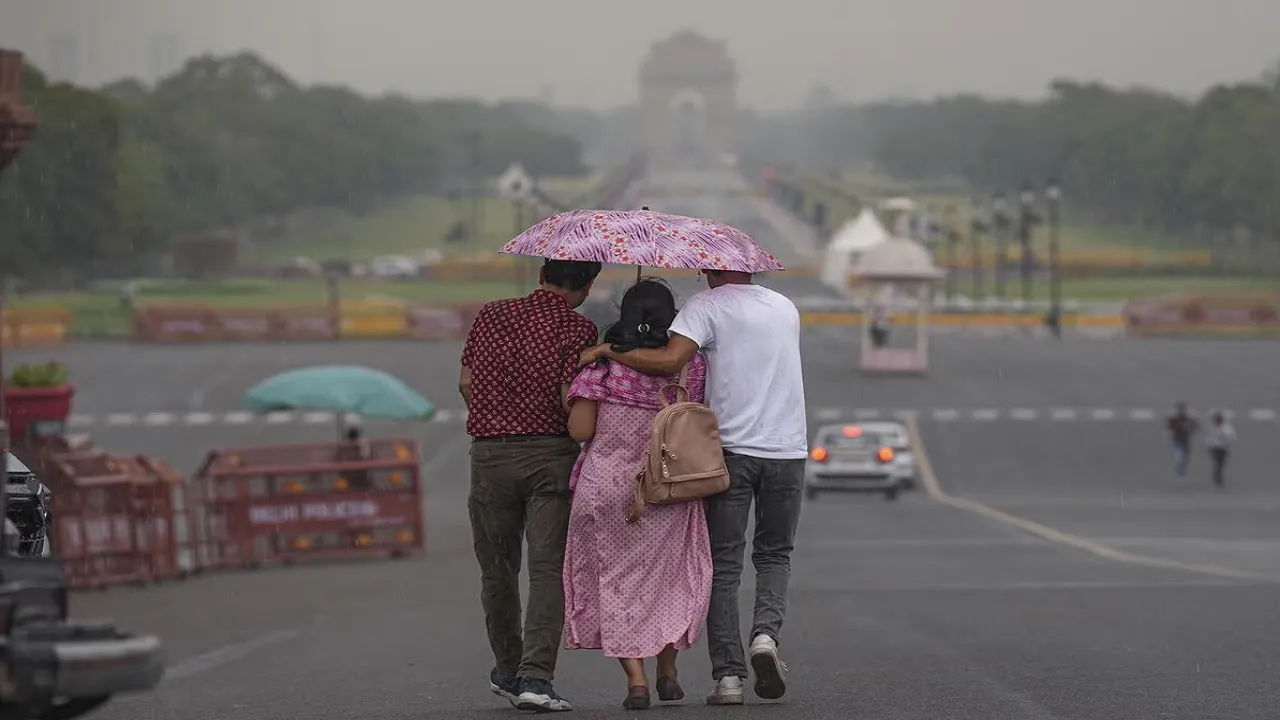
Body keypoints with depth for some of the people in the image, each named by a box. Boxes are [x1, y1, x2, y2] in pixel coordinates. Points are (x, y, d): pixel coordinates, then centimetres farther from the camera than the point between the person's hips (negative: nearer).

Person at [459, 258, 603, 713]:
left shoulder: (490, 316, 8)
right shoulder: (578, 330, -5)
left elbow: (466, 384, 10)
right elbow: (571, 400, -14)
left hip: (490, 454, 4)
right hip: (551, 453, -4)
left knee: (498, 568, 16)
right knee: (549, 568, -5)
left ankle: (507, 672, 28)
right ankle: (535, 677, -16)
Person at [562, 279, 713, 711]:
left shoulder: (604, 363, -7)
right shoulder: (692, 363, 0)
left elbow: (579, 431, -10)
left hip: (607, 489, -2)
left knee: (614, 579, 6)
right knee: (670, 576, 20)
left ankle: (635, 678, -5)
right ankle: (668, 672, 20)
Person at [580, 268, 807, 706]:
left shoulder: (707, 306, -3)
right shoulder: (786, 309, 15)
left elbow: (670, 361, -17)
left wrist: (605, 352, -7)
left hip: (731, 448, -3)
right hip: (787, 449, 3)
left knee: (723, 563, 4)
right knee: (774, 555, 18)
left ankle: (728, 674, -2)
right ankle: (766, 633, -8)